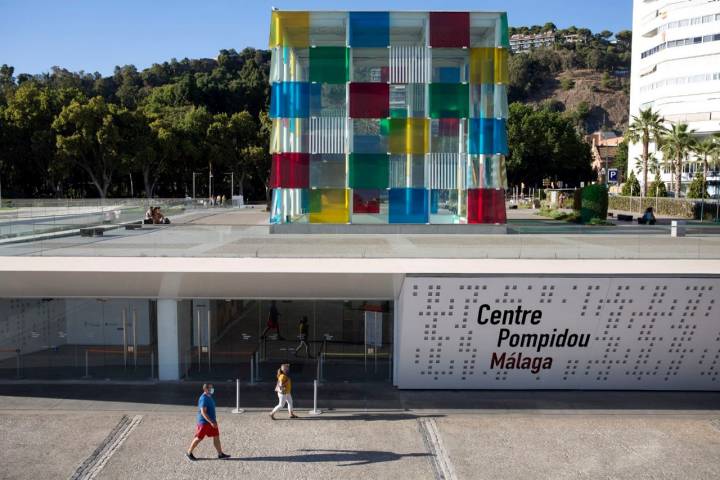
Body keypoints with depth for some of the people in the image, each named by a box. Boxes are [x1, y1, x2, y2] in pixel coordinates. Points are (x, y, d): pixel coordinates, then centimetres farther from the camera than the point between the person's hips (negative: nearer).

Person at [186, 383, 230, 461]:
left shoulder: (209, 397, 10)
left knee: (216, 437, 6)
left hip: (212, 421, 9)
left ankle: (220, 454, 10)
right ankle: (189, 453, 19)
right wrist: (211, 422, -29)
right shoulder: (203, 399, -20)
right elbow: (203, 412, -26)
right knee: (199, 438, 3)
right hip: (204, 422, -9)